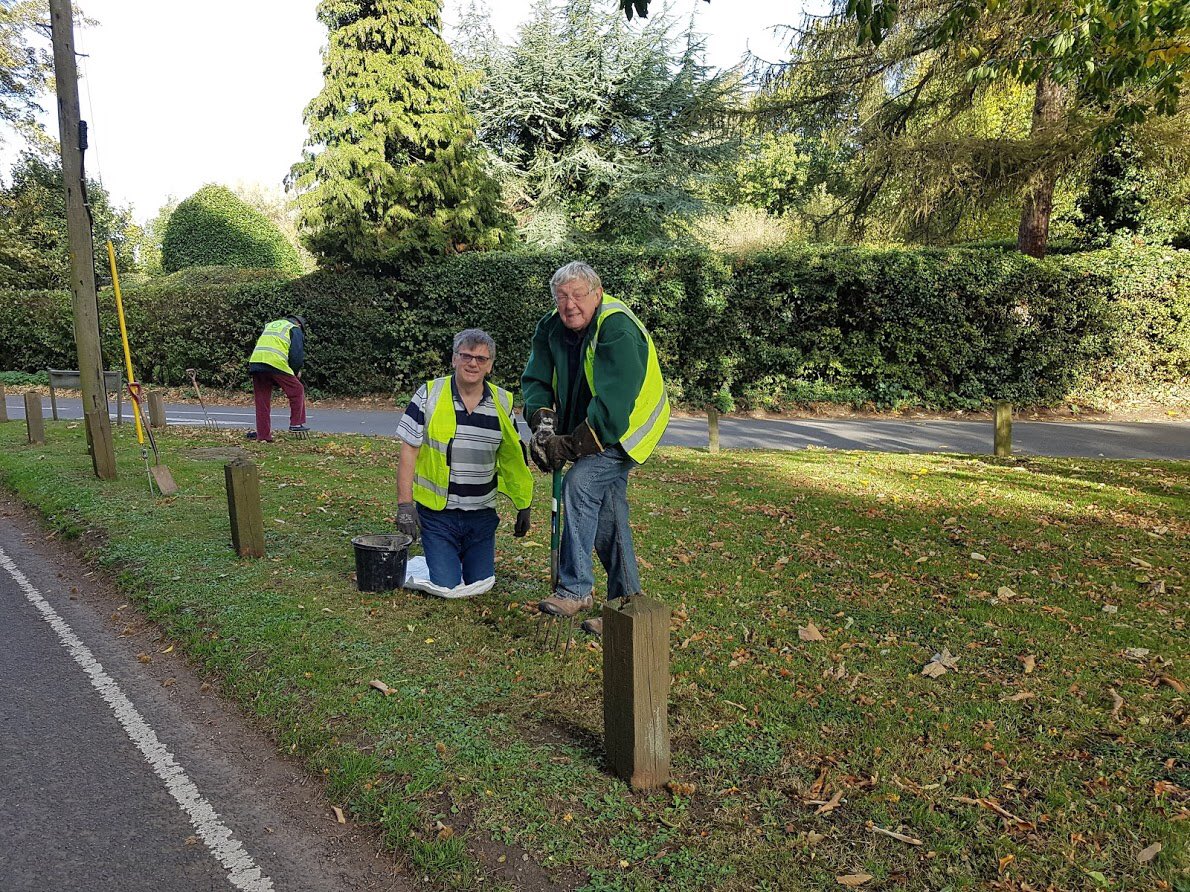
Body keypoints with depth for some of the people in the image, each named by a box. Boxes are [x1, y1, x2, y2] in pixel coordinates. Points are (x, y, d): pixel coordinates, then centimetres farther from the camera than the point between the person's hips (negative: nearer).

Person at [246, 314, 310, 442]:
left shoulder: (270, 325, 33)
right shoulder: (295, 329, 12)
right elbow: (297, 355, 0)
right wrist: (296, 372, 17)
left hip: (255, 362, 6)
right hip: (276, 363, -6)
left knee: (262, 400, 11)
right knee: (297, 391, 12)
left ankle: (263, 435, 13)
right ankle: (296, 424, 12)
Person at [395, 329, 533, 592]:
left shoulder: (503, 403, 1)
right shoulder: (429, 395, -7)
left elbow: (513, 458, 11)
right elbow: (408, 451, -6)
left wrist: (523, 506, 11)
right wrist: (404, 504, -10)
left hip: (482, 513, 3)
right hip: (436, 512, -3)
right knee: (446, 586, -6)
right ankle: (442, 560, 27)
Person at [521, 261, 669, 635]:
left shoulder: (618, 330, -26)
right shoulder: (551, 328, -3)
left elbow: (613, 404, -33)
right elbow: (536, 379, -1)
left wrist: (572, 446, -31)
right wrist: (542, 422, -20)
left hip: (627, 430, -8)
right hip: (589, 431, 8)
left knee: (579, 482, -26)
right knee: (607, 517, 11)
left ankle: (575, 588, -18)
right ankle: (625, 602, 23)